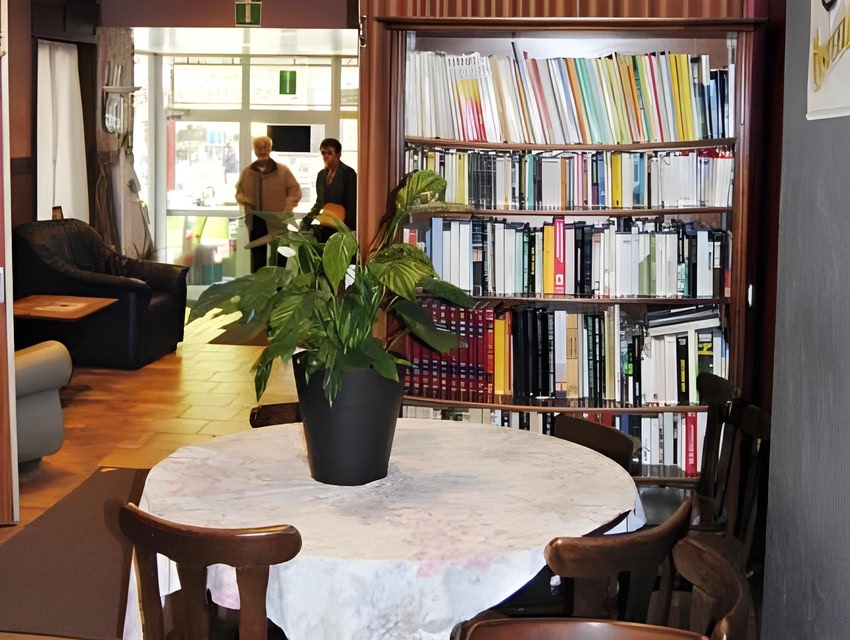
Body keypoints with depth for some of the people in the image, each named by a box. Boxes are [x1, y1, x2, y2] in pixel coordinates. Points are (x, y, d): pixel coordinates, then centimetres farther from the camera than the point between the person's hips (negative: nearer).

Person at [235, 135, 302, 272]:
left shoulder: (283, 170, 0)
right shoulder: (247, 172, 9)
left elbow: (295, 191, -1)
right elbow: (239, 191, 19)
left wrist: (288, 208, -15)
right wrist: (244, 201, -2)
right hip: (256, 222, 3)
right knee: (257, 258, 7)